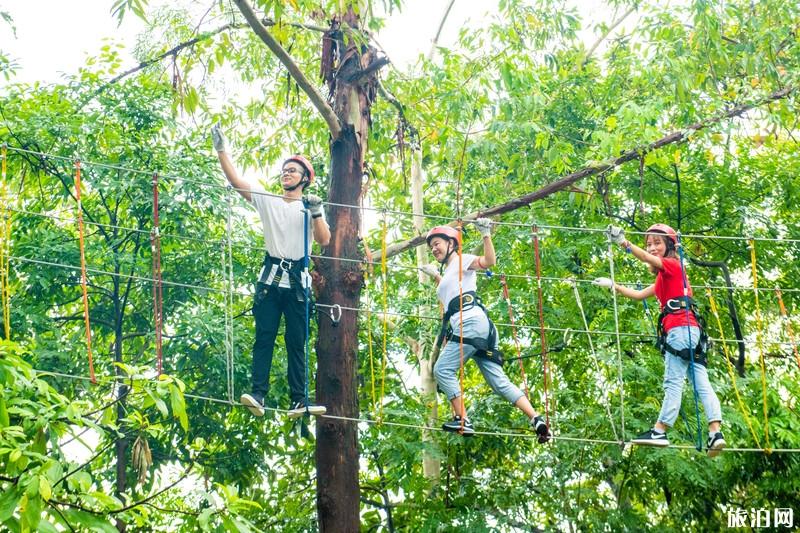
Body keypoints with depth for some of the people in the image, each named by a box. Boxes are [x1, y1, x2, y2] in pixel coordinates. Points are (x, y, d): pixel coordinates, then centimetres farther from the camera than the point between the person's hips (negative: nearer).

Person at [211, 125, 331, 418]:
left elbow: (324, 240, -5)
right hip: (270, 278, 1)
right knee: (264, 337, -5)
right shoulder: (267, 200, 10)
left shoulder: (312, 207, 7)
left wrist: (316, 213, -18)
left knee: (296, 342, 1)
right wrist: (222, 150, -9)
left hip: (297, 281, -1)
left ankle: (299, 400, 1)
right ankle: (258, 395, -9)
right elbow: (236, 180, 1)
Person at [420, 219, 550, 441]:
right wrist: (435, 275, 55)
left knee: (443, 369, -9)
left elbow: (489, 261, -14)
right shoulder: (447, 272, 31)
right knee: (499, 380, -1)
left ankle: (462, 420, -13)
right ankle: (536, 419, -10)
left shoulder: (461, 261, 6)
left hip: (472, 322, -9)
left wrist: (486, 235, -22)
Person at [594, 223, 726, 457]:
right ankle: (715, 433, -11)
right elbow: (638, 295, 35)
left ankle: (659, 431, -13)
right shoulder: (663, 279, 29)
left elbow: (647, 259, -16)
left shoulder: (672, 264, 4)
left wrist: (624, 242, -29)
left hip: (681, 328, -9)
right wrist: (613, 285, 38)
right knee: (701, 383, -3)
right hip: (690, 332, 9)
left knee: (673, 382, -11)